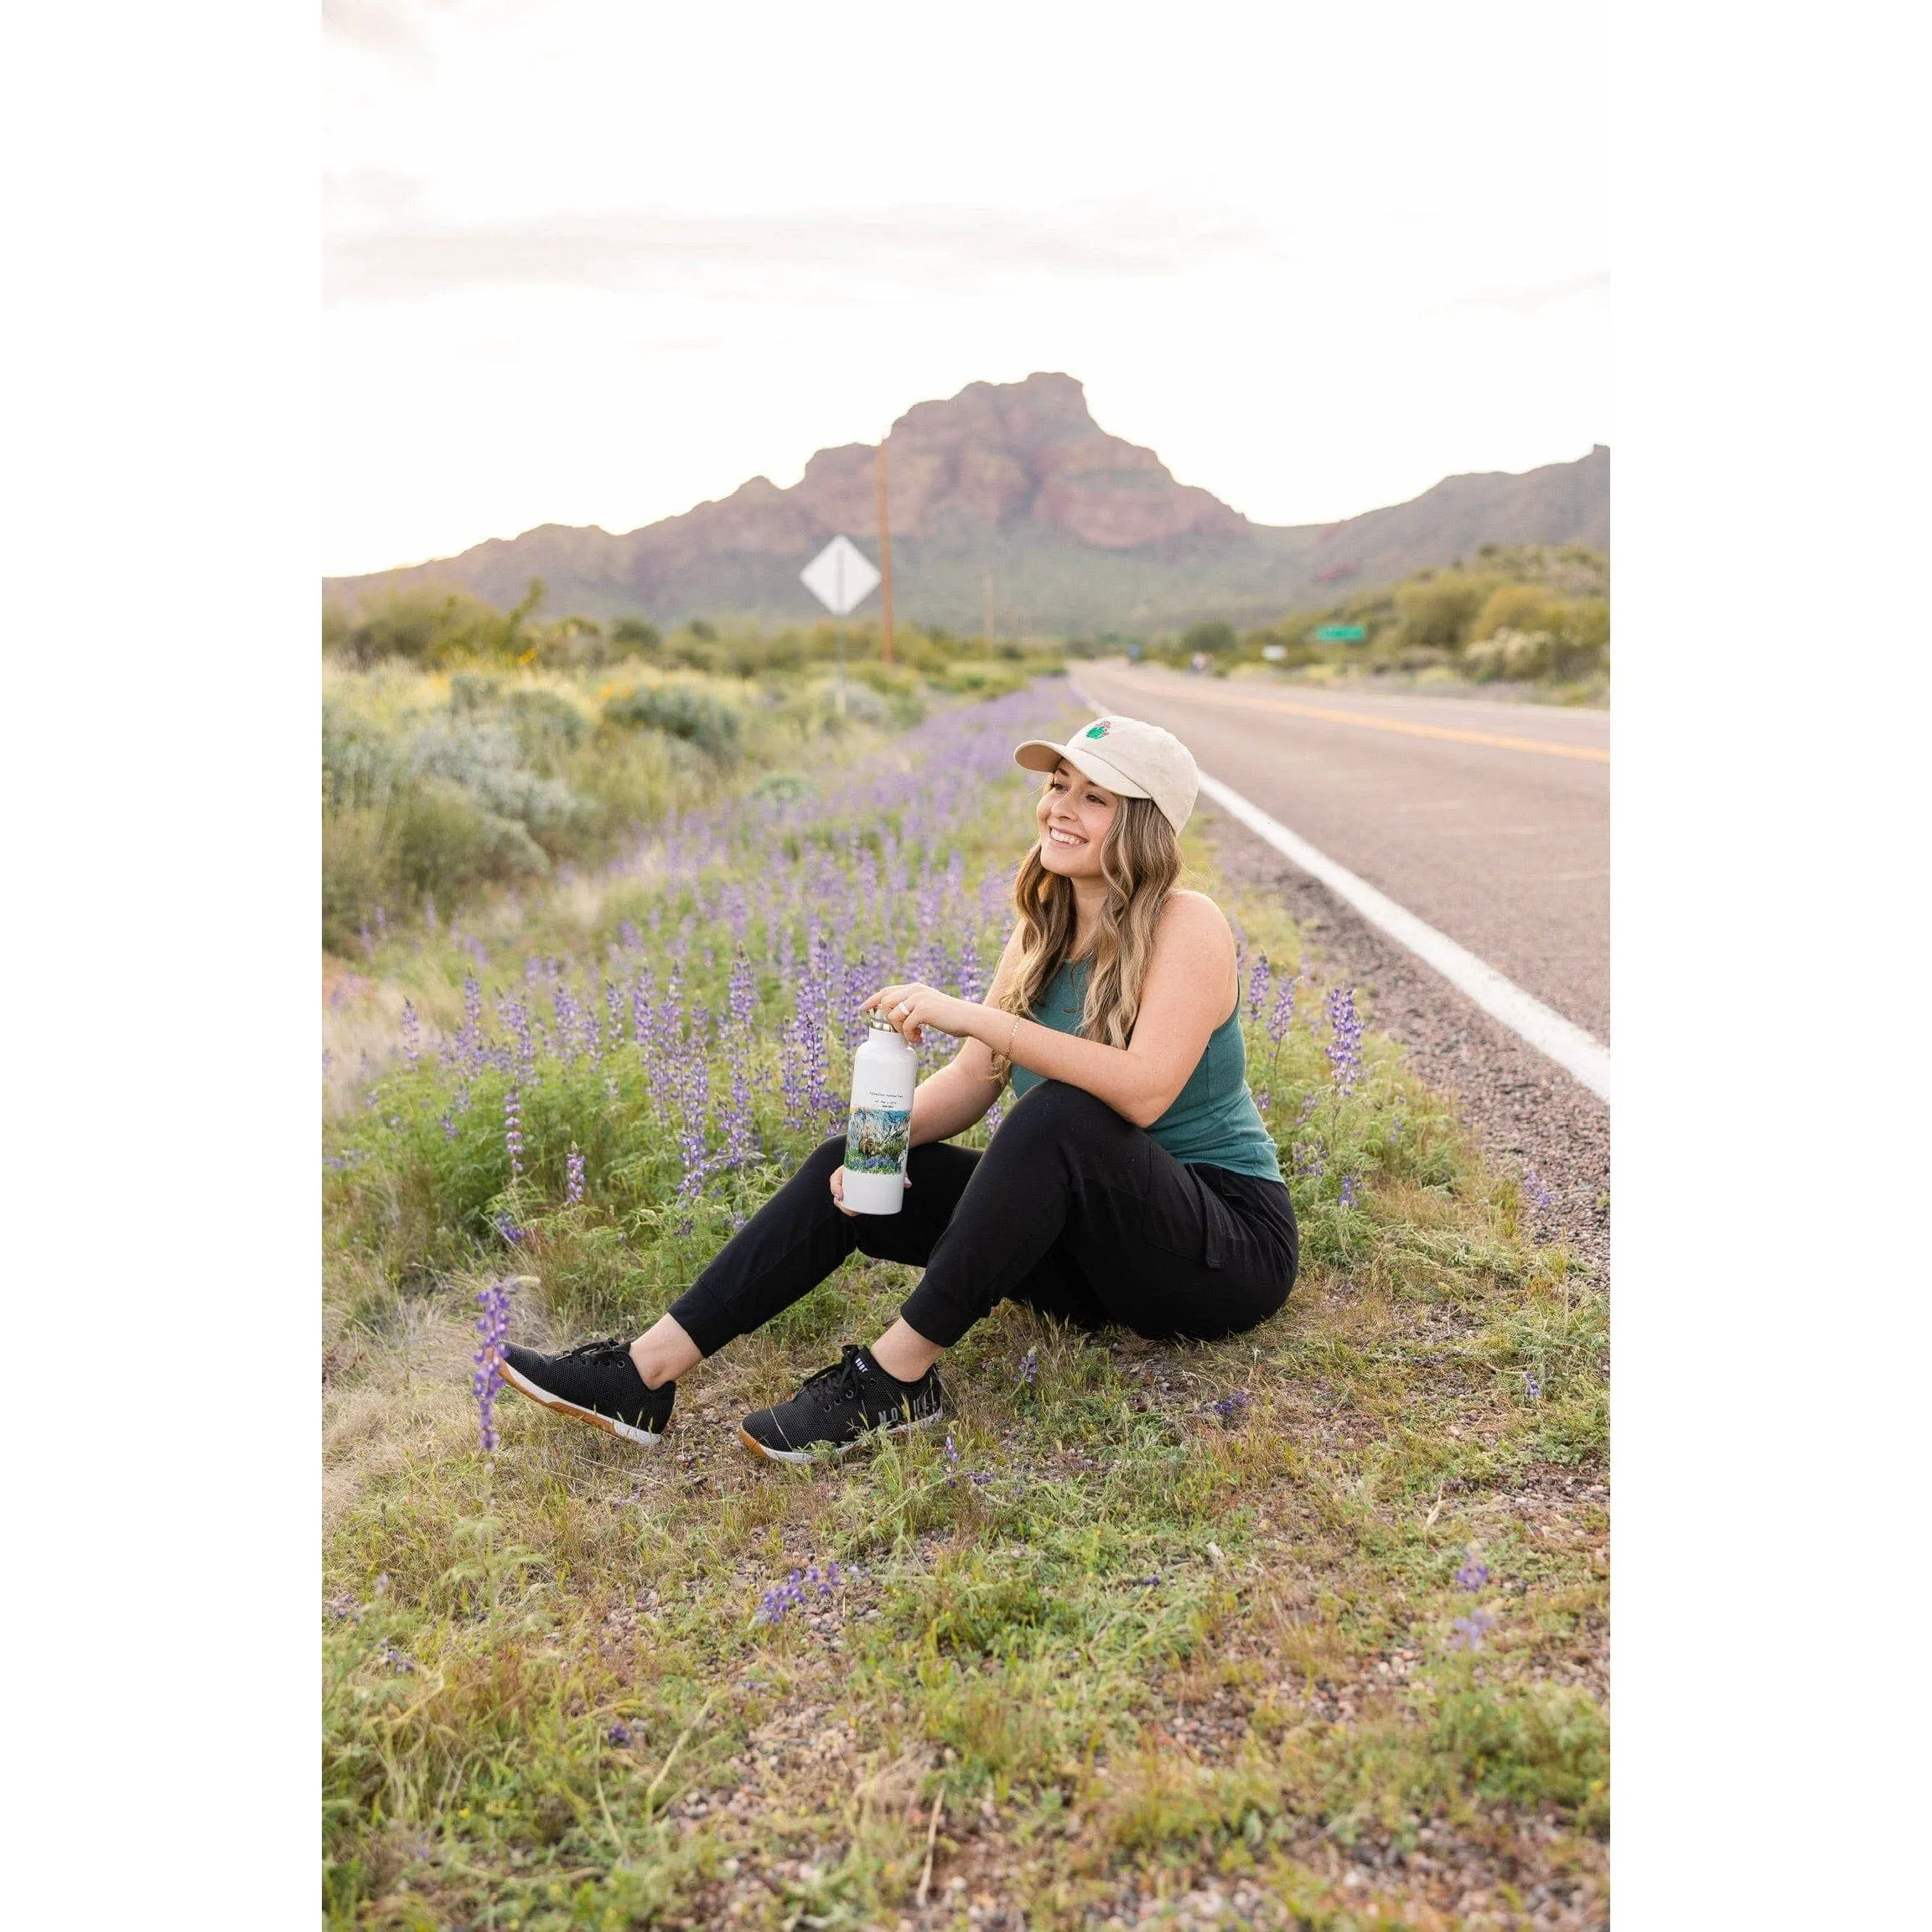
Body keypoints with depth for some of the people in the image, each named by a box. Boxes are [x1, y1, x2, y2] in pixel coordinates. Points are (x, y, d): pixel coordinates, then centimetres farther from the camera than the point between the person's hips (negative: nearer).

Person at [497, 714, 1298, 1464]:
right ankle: (647, 1372, -14)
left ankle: (897, 1374, -28)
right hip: (1093, 1247, 7)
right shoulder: (1044, 934, 7)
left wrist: (974, 1016, -33)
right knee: (850, 1168, -7)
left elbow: (1144, 1090, -30)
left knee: (1060, 1113, -36)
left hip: (1228, 1247, -6)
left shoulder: (1186, 926, -15)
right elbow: (973, 1080, 3)